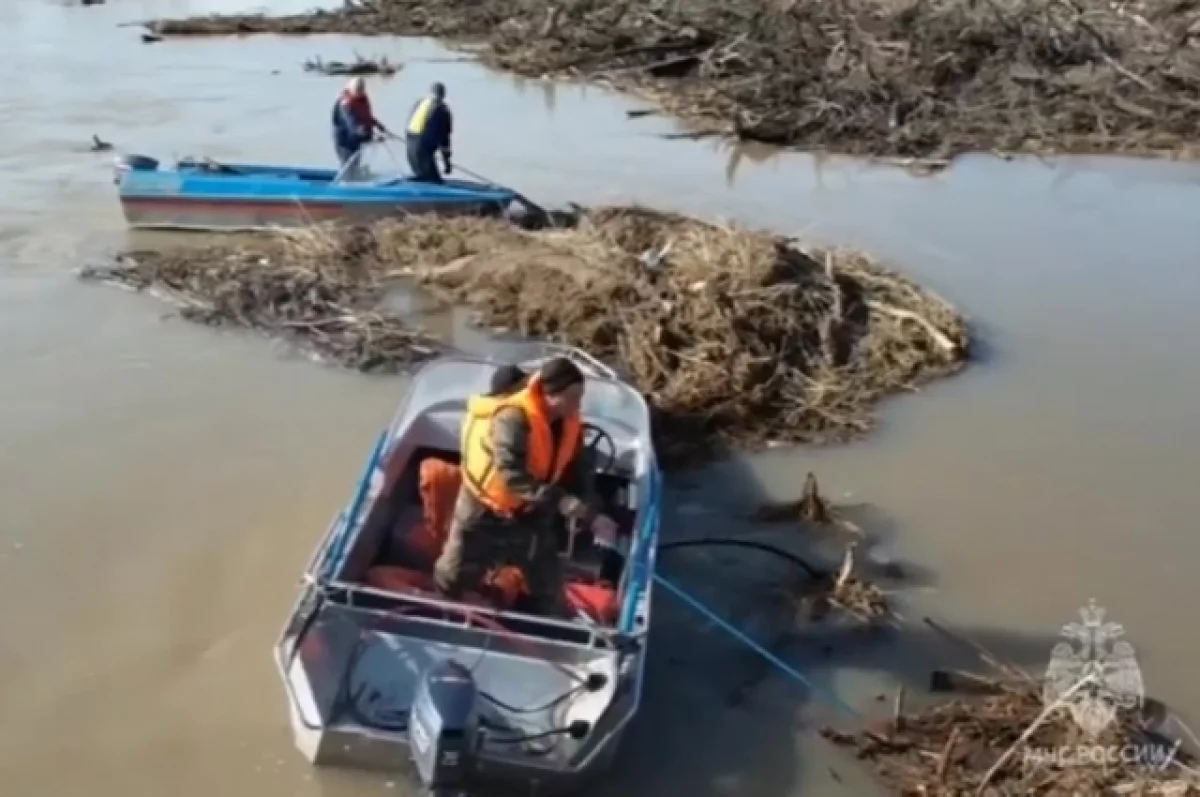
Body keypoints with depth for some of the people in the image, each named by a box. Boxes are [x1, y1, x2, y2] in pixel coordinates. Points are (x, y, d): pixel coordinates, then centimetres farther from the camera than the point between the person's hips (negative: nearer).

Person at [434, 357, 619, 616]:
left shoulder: (570, 423, -10)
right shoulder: (513, 417, -33)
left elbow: (578, 471, -3)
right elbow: (511, 474, -43)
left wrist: (590, 515, -19)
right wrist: (560, 501, -52)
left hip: (530, 514, 5)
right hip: (484, 513, -5)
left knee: (549, 591, 11)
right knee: (453, 580, 15)